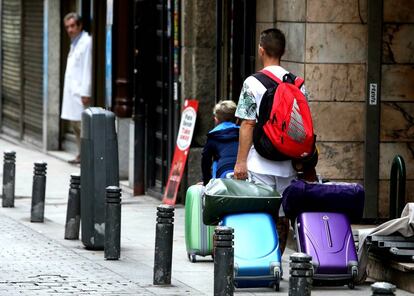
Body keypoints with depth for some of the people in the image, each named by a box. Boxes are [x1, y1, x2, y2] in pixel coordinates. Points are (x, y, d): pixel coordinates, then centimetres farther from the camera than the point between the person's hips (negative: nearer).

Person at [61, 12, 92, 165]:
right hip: (72, 90, 9)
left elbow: (88, 69, -15)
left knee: (83, 125, -9)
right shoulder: (74, 42, 18)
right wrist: (68, 88, 13)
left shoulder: (86, 42, -11)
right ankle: (81, 154, 17)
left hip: (81, 91, -9)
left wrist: (85, 93, -19)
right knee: (75, 125, 11)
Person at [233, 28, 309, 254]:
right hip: (289, 164, 4)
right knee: (282, 218, 9)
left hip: (261, 163, -4)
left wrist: (241, 161, -6)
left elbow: (248, 124, -10)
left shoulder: (253, 83, -8)